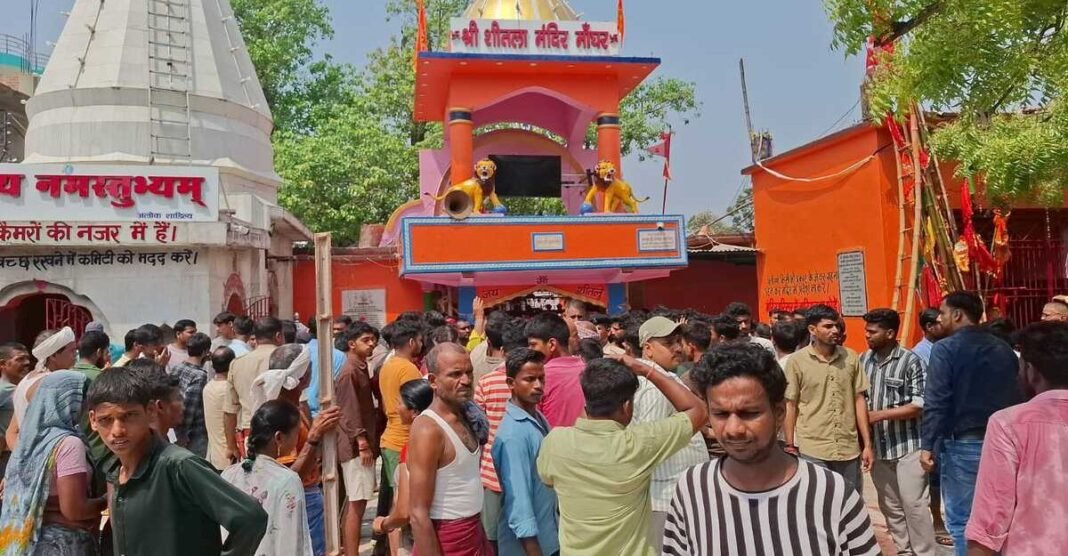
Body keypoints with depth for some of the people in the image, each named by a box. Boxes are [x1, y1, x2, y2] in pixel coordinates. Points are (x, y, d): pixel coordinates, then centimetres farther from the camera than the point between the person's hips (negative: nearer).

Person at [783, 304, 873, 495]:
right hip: (812, 450, -3)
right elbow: (790, 406, -2)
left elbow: (859, 400, 6)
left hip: (849, 449, 3)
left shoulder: (851, 358, 2)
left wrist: (867, 444, 5)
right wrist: (790, 447, -1)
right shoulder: (797, 361, -6)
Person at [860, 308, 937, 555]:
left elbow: (919, 405, -14)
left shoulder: (911, 361, -10)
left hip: (907, 445, -5)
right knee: (890, 505, 15)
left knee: (914, 504, 0)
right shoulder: (864, 360, 5)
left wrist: (879, 415, -16)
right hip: (879, 446, 5)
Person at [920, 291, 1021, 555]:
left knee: (961, 521, 1)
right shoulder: (1004, 349, 10)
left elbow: (935, 401, -16)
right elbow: (1017, 397, 14)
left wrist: (927, 445, -13)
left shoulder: (945, 348, -9)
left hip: (963, 445, -6)